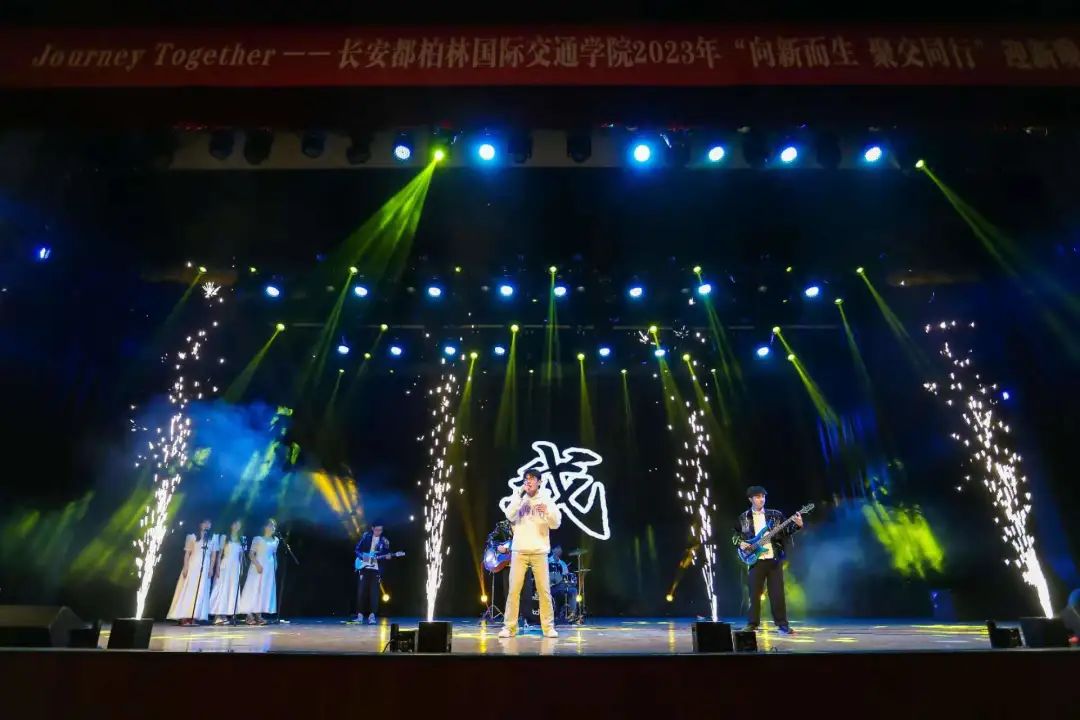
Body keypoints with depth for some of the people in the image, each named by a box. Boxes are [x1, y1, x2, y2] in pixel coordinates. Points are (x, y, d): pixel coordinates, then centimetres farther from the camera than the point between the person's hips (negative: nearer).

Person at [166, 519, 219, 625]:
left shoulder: (213, 538, 12)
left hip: (205, 568, 3)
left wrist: (211, 568, 1)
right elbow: (187, 553, 0)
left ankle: (194, 617, 2)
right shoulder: (192, 536, 4)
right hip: (192, 566, -3)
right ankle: (184, 617, -5)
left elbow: (214, 554, 10)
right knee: (188, 590, -5)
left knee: (201, 592, 0)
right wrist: (185, 567, -9)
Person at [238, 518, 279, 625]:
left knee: (265, 591, 3)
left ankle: (258, 615, 6)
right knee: (253, 590, -6)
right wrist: (257, 564, -19)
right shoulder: (258, 539, -5)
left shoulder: (275, 541, 11)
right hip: (258, 567, -5)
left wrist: (275, 566, 7)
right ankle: (250, 615, -5)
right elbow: (251, 554, -8)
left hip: (269, 569, 5)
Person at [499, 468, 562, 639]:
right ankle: (509, 627, 6)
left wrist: (547, 512, -26)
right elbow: (510, 516, -11)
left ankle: (548, 627, 11)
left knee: (544, 590, 1)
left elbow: (556, 524, -5)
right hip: (519, 551, 1)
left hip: (539, 552, -1)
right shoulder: (518, 499, 6)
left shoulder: (547, 500, 3)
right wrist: (520, 495, -16)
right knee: (514, 590, -2)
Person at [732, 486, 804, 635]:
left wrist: (797, 525, -12)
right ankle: (752, 623, 13)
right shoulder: (743, 518, 6)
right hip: (755, 559, 0)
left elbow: (786, 532, 4)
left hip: (774, 559, 0)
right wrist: (741, 543, -6)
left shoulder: (775, 515, 6)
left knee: (777, 592, 1)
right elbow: (735, 535, 12)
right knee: (754, 593, 3)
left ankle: (782, 624, 10)